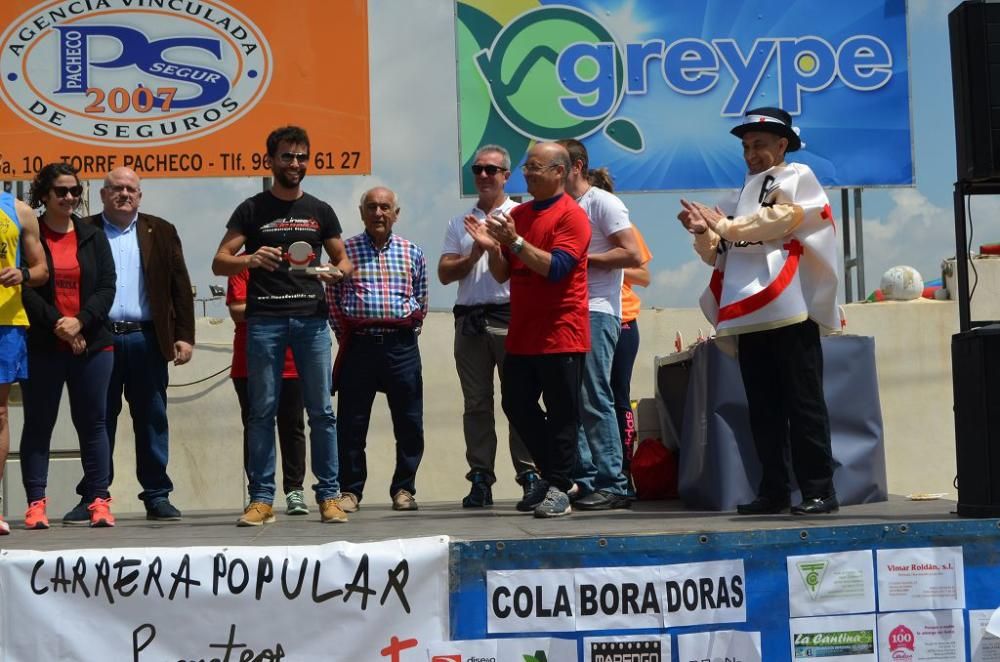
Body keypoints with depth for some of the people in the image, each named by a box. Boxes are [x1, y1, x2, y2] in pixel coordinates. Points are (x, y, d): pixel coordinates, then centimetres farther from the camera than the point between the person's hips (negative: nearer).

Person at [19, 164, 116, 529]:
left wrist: (80, 322, -12)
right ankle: (35, 503, 7)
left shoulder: (94, 238, 10)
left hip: (91, 345, 2)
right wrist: (56, 324, -15)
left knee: (93, 422, 3)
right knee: (38, 424, 3)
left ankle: (99, 500, 6)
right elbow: (24, 288, -6)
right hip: (41, 346, -2)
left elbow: (107, 288, 2)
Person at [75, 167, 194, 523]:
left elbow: (180, 287, 7)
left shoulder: (160, 232, 10)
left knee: (152, 419, 4)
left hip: (146, 339, 1)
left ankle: (157, 496, 11)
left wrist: (184, 336, 0)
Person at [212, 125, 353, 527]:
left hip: (312, 318, 2)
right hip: (264, 320, -1)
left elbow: (343, 260, 18)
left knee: (321, 410, 1)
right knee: (262, 411, 0)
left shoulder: (320, 211, 14)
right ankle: (262, 499, 5)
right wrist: (250, 260, -18)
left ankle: (329, 496, 7)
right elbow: (219, 263, 2)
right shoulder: (251, 210, 6)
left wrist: (337, 272, -6)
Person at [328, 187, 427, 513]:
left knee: (409, 423, 3)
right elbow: (333, 299, 7)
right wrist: (346, 336, 4)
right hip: (359, 344, -1)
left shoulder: (412, 253, 9)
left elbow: (421, 300, 15)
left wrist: (408, 334, 9)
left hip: (401, 345, 1)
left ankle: (404, 489, 15)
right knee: (351, 423, 1)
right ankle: (351, 490, 11)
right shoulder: (345, 250, 4)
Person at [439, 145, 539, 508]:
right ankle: (481, 480, 7)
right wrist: (474, 255, -4)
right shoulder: (459, 222, 18)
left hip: (510, 316, -4)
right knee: (476, 403, 4)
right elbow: (444, 273, 10)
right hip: (469, 320, 4)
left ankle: (529, 474, -2)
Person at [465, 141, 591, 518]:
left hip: (560, 333, -8)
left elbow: (557, 267, -19)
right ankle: (553, 476, 22)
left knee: (561, 412, -2)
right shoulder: (517, 214, 14)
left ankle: (558, 488, 4)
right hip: (522, 334, 8)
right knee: (516, 404, 9)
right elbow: (502, 275, 14)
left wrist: (515, 241, -22)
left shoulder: (571, 216, -8)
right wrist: (492, 247, -5)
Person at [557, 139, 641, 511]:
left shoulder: (603, 203, -3)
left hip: (596, 313, -8)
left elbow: (632, 256, -12)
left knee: (594, 399, -10)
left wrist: (583, 257, -12)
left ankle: (612, 486, -8)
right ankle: (584, 481, 10)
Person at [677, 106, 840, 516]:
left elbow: (776, 220, -14)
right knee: (763, 409, 8)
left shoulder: (797, 179, 4)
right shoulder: (741, 197, 22)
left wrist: (723, 225, -9)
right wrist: (703, 232, -2)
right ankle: (773, 491, 12)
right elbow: (717, 254, 19)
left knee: (803, 405, -6)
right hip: (749, 316, 7)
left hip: (789, 311, -7)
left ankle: (819, 491, -3)